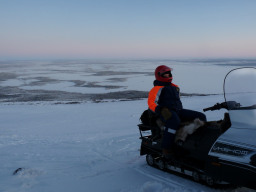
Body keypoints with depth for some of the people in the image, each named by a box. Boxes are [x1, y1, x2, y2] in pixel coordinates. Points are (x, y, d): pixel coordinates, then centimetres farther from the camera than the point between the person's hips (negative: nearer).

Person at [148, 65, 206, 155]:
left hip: (179, 110, 8)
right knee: (174, 122, -43)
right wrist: (159, 110, -26)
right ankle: (166, 150, -41)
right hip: (167, 112, -8)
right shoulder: (158, 88, 3)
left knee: (201, 117, -3)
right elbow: (151, 103, -10)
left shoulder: (175, 87, 27)